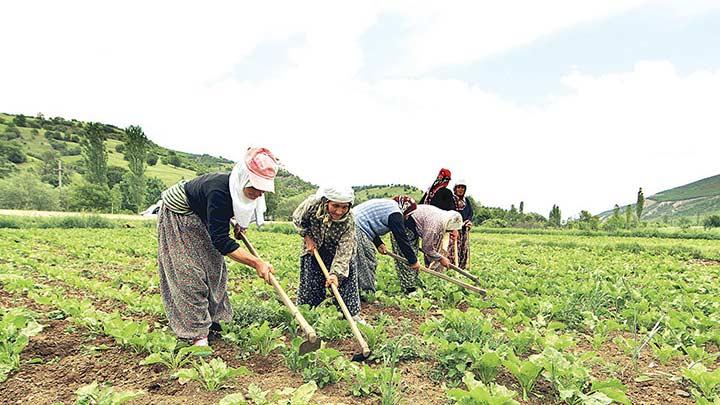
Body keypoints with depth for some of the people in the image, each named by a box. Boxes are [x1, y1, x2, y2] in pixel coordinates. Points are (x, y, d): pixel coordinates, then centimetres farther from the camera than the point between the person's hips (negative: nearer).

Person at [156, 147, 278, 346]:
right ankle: (196, 333, -5)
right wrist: (257, 263, -43)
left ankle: (211, 318, 22)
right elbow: (220, 240, -40)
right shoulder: (219, 191, -41)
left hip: (200, 218, 8)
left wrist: (238, 225, -2)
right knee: (189, 272, -11)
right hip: (177, 216, -8)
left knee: (213, 266, 9)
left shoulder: (238, 188, -17)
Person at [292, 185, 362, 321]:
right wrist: (307, 237, -16)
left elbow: (344, 250, -35)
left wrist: (336, 273, -46)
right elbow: (297, 219, -11)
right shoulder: (312, 204, -34)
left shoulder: (349, 222, -33)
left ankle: (353, 315, 11)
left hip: (335, 251, 0)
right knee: (309, 282, 6)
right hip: (313, 248, 0)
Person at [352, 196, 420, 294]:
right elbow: (402, 239, -9)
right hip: (357, 230, -10)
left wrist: (379, 243, 14)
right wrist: (413, 261, 0)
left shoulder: (387, 204, 21)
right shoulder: (395, 213, -9)